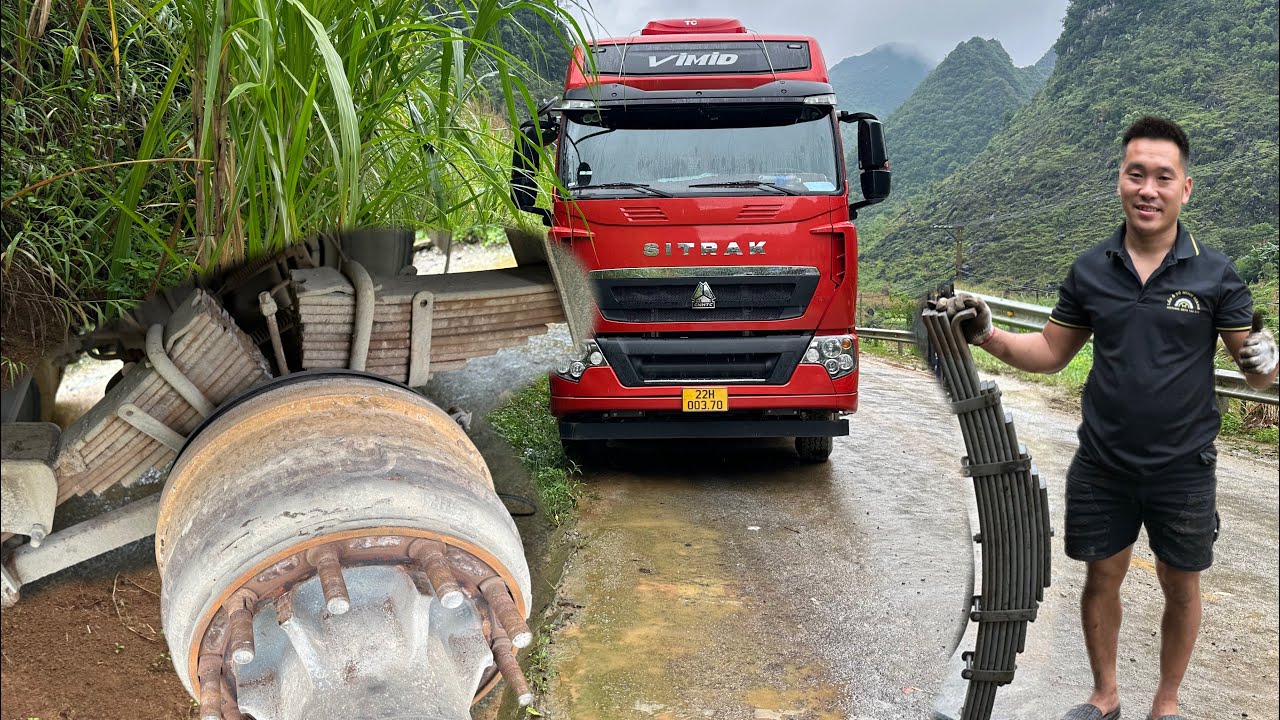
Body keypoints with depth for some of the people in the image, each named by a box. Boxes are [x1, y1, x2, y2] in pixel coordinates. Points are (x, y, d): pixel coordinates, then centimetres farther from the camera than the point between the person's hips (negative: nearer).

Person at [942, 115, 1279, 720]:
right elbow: (1051, 353, 7)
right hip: (1103, 464, 2)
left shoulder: (1214, 274, -7)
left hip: (1182, 467, -1)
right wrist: (986, 334, -7)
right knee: (1102, 576, 12)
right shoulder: (1091, 271, -1)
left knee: (1180, 585, 12)